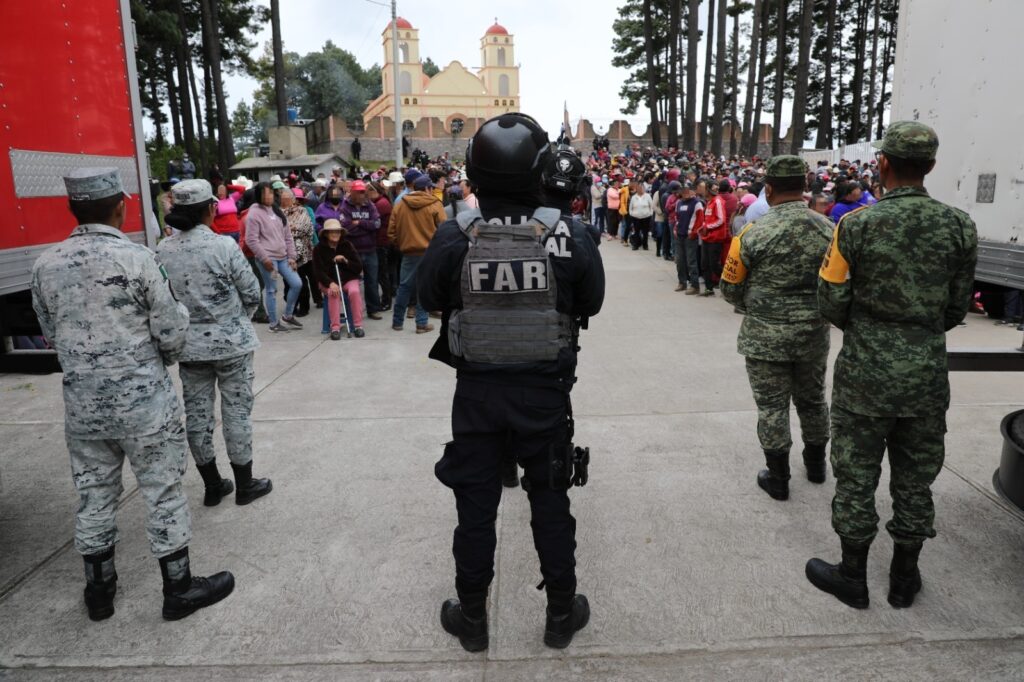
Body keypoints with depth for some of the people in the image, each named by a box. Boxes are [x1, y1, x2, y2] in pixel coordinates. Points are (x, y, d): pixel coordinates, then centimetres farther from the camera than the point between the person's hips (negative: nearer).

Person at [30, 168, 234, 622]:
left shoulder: (45, 265, 0)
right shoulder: (136, 258, -15)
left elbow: (51, 335, 11)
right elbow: (172, 333, -11)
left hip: (82, 405, 5)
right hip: (144, 401, -5)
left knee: (94, 496, 17)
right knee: (163, 494, 7)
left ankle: (99, 590, 33)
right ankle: (179, 589, 19)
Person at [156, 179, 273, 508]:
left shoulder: (163, 251, -3)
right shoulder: (223, 247, -15)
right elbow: (251, 293, -9)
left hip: (189, 345, 4)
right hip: (231, 342, -4)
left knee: (197, 413, 13)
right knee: (236, 411, 7)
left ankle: (212, 485, 25)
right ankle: (244, 484, 18)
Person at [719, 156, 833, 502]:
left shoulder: (754, 234, -15)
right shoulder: (828, 229, -4)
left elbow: (731, 288, -6)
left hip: (765, 337, -4)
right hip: (814, 334, 4)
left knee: (772, 405, 8)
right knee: (812, 399, 21)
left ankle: (778, 477, 18)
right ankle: (816, 463, 40)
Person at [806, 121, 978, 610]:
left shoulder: (856, 225, -13)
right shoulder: (959, 227, -4)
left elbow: (832, 302, -7)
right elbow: (957, 308, 3)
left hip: (865, 373, -3)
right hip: (928, 373, 3)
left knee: (856, 476, 10)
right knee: (916, 478, 16)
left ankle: (852, 577, 23)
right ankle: (904, 578, 31)